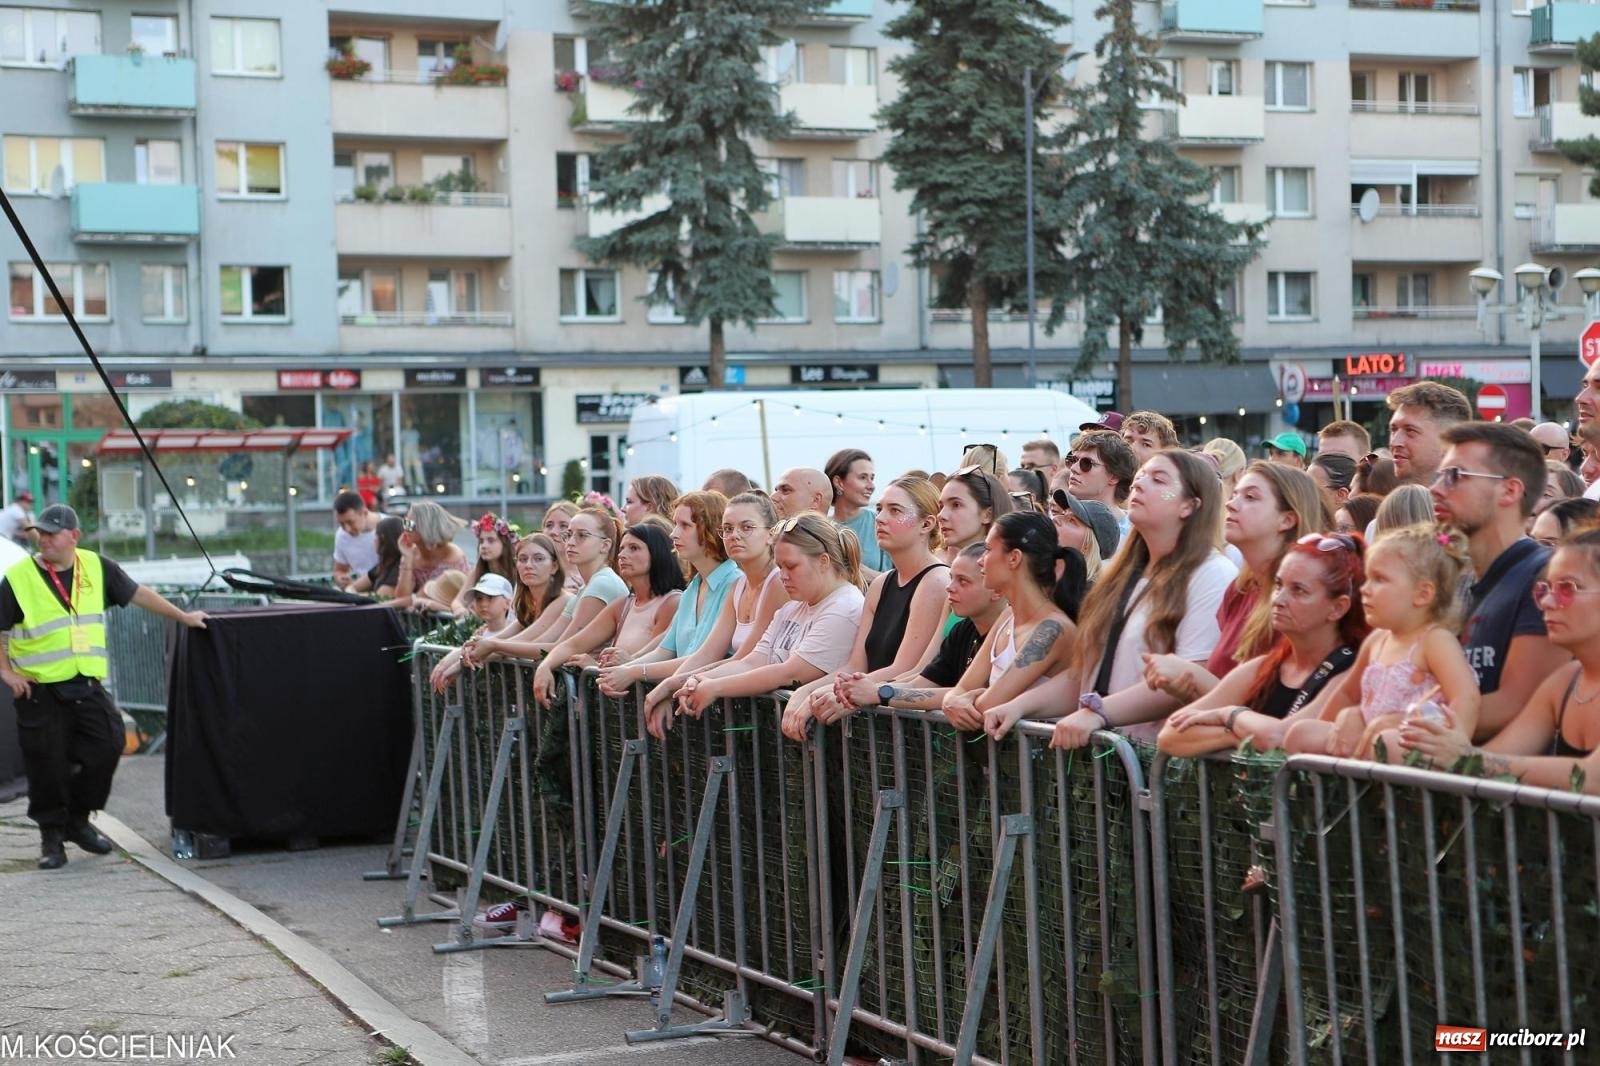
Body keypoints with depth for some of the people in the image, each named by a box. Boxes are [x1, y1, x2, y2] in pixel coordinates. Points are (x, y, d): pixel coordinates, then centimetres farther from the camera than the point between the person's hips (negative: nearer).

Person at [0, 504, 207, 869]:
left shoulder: (96, 568, 5)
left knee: (106, 746, -3)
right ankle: (51, 836, 16)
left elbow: (139, 594, 14)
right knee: (47, 764, -1)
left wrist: (183, 617, 18)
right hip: (39, 689, -3)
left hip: (87, 685, 3)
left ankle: (77, 821, 18)